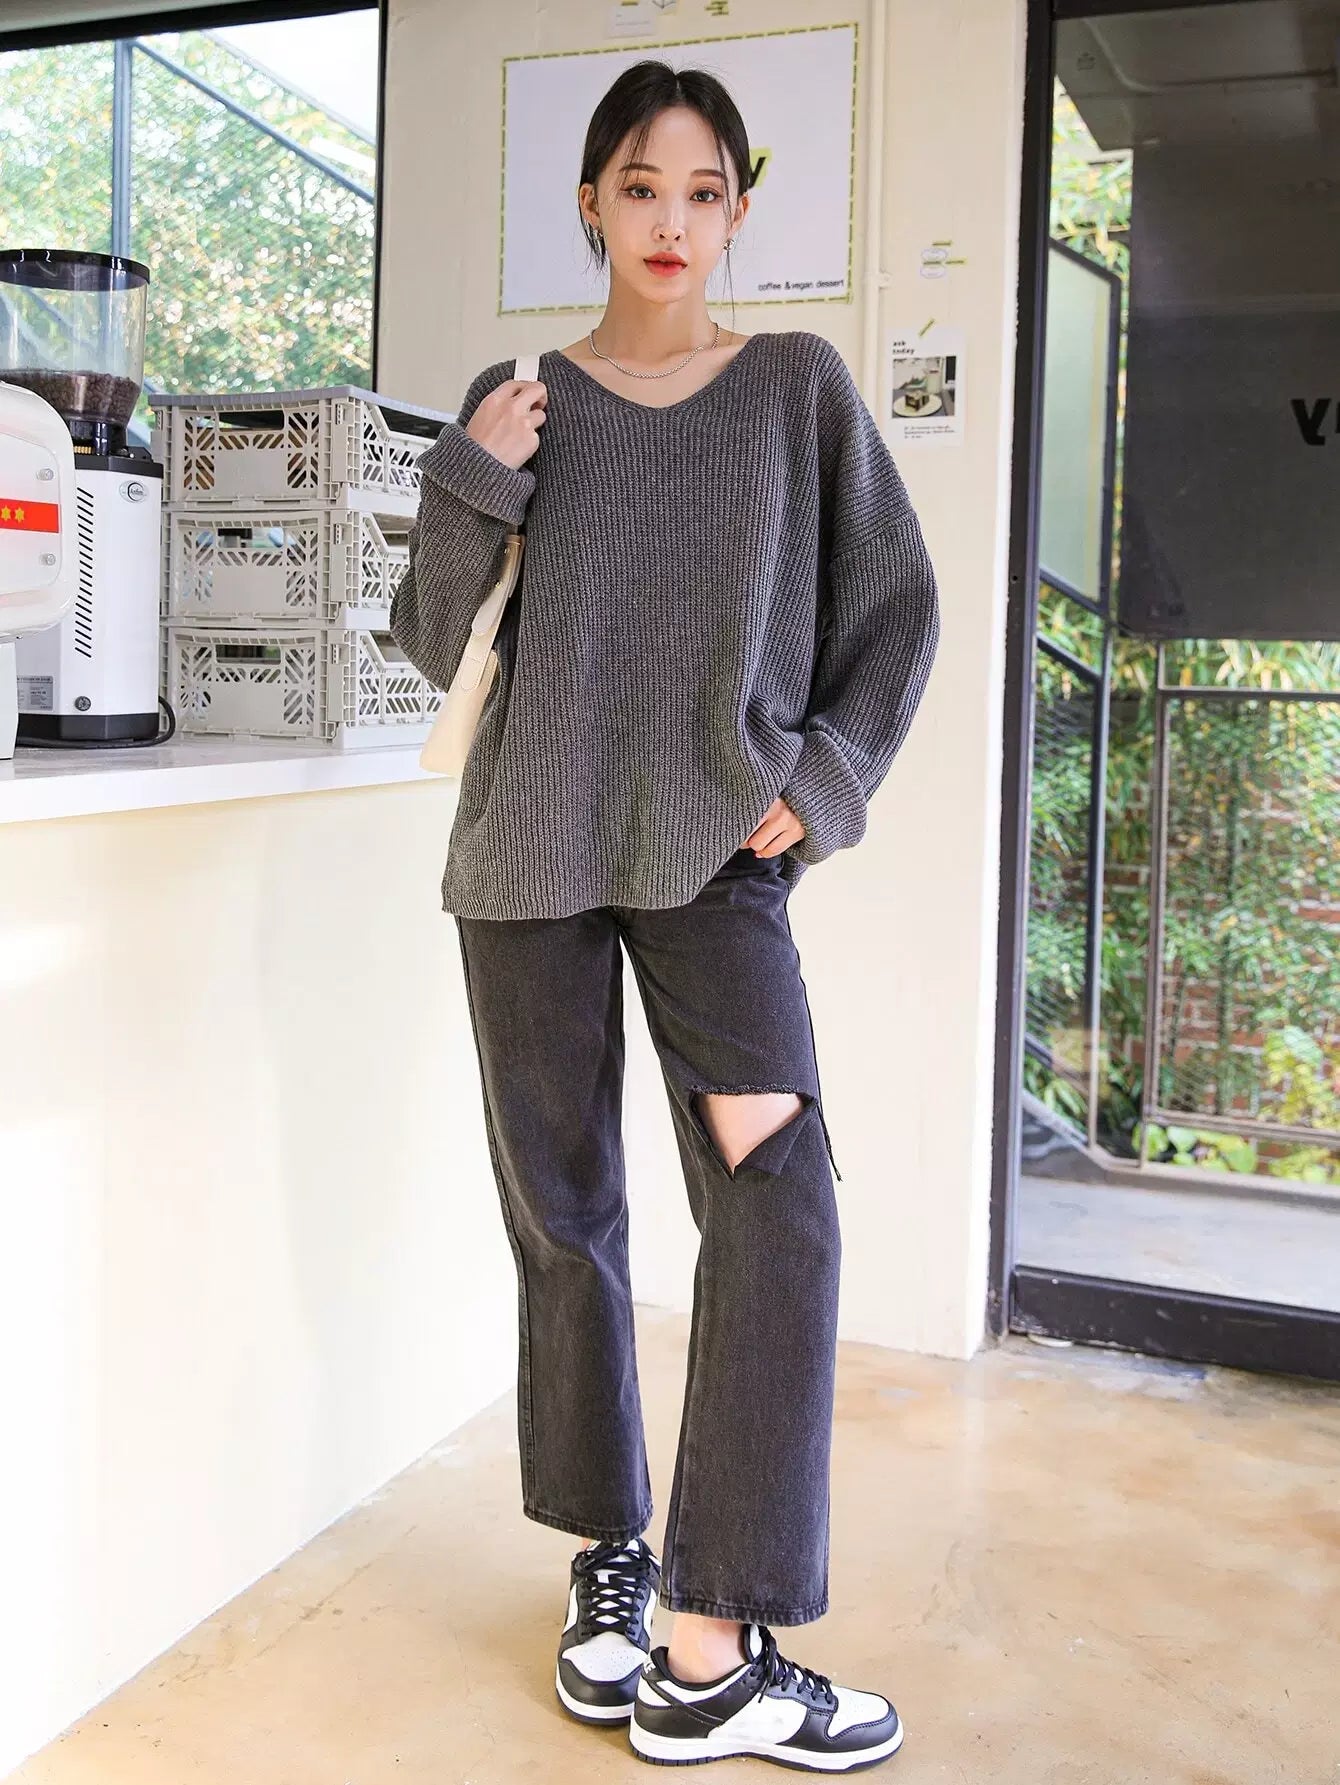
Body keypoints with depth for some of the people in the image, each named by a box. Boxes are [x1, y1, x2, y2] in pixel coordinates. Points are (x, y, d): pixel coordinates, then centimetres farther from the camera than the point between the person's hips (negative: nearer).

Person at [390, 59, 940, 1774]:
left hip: (717, 854, -1)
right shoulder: (517, 400, 7)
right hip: (531, 853, 1)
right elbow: (437, 645, 6)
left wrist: (826, 778, -3)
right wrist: (472, 481, -9)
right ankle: (609, 1557, 25)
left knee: (777, 1199, -15)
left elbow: (896, 606, 9)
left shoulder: (798, 387, 6)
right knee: (564, 1215, 6)